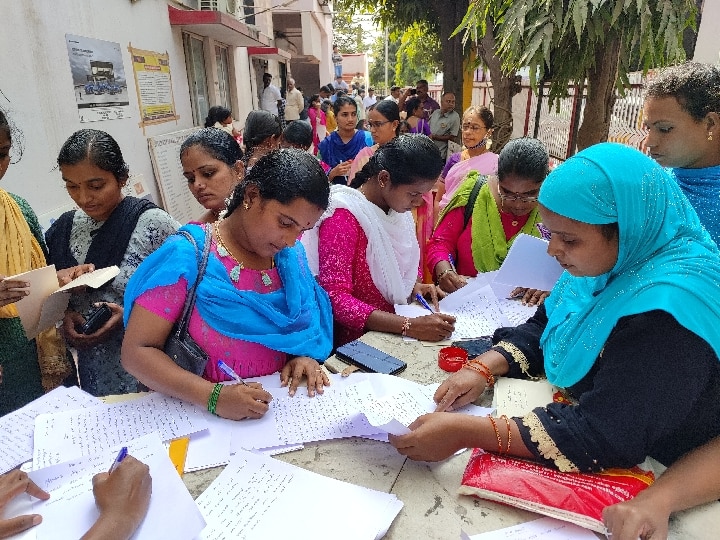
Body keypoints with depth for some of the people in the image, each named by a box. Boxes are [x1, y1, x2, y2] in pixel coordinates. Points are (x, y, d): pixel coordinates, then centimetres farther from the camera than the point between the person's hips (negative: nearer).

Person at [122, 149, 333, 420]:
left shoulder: (291, 255, 2)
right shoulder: (187, 257, -14)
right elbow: (136, 351, -14)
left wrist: (306, 356, -8)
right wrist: (213, 396, -25)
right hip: (206, 418, -2)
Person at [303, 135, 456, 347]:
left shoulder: (397, 207, 5)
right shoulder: (344, 217, -18)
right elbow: (335, 298, -23)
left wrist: (415, 286, -2)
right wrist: (409, 326, -31)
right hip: (355, 343, -6)